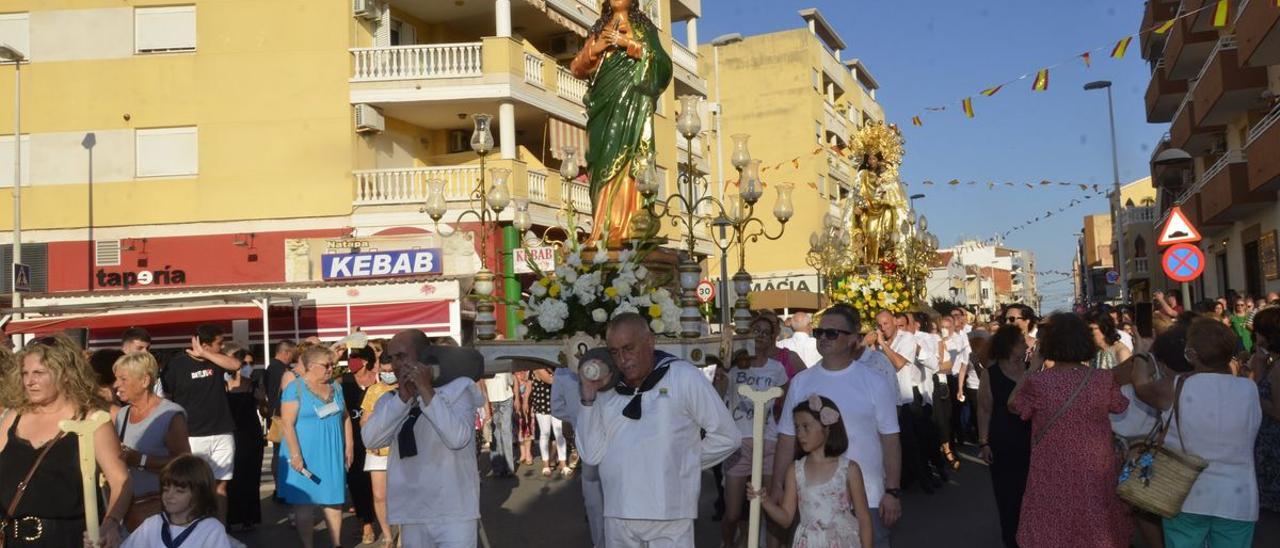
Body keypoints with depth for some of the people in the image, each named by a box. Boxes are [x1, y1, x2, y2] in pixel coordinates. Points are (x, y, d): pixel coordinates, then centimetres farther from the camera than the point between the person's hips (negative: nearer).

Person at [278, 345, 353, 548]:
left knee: (334, 500, 7)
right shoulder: (295, 389, -9)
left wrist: (349, 445, 8)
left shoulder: (335, 387, 9)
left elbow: (345, 417, 14)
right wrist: (295, 454, -19)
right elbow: (288, 424, -14)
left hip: (332, 454, 5)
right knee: (304, 502, 2)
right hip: (305, 455, -5)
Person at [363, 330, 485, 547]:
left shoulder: (458, 388, -4)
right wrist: (403, 397, -15)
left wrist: (426, 391, -18)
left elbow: (458, 438, -20)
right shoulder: (390, 400, 8)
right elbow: (370, 440, -9)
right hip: (412, 514, 5)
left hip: (454, 513, -4)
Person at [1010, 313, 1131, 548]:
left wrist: (1033, 369, 6)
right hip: (1096, 474, 3)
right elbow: (1120, 405, 12)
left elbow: (1014, 406, 1)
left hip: (1053, 478, -3)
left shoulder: (1037, 382, -18)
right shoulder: (1102, 380, -9)